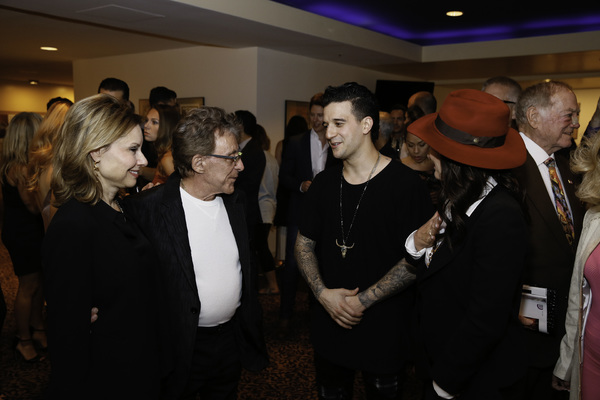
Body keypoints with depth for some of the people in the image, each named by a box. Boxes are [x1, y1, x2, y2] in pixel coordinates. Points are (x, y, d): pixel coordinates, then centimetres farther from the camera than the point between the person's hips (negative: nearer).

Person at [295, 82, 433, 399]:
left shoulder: (406, 185, -15)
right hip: (328, 325, 5)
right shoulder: (323, 183, 1)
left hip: (385, 333, -4)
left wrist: (364, 300, -18)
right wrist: (323, 293, -8)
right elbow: (305, 243, 7)